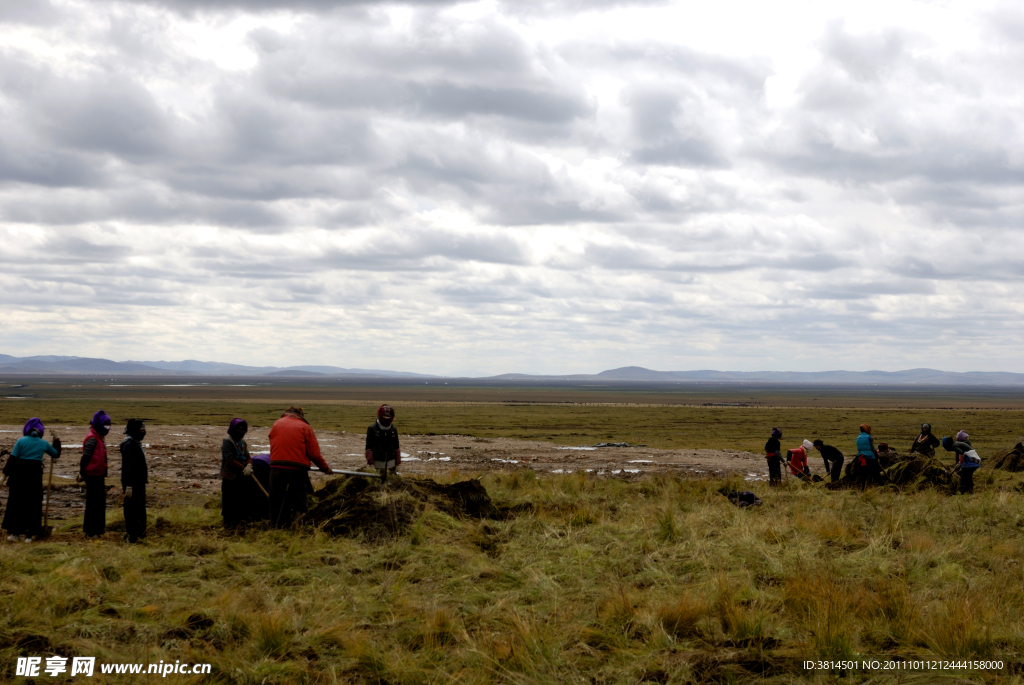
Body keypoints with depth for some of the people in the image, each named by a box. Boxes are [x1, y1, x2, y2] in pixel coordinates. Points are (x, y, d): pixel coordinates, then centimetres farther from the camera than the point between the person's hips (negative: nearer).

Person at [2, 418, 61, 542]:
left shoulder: (21, 441, -6)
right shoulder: (43, 443, 1)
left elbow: (12, 459, -8)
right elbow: (56, 454, 16)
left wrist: (6, 472, 3)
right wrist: (56, 443, 32)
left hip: (19, 476, -1)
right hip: (35, 475, 1)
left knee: (16, 504, 7)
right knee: (33, 504, 9)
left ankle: (14, 532, 5)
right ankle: (29, 533, 7)